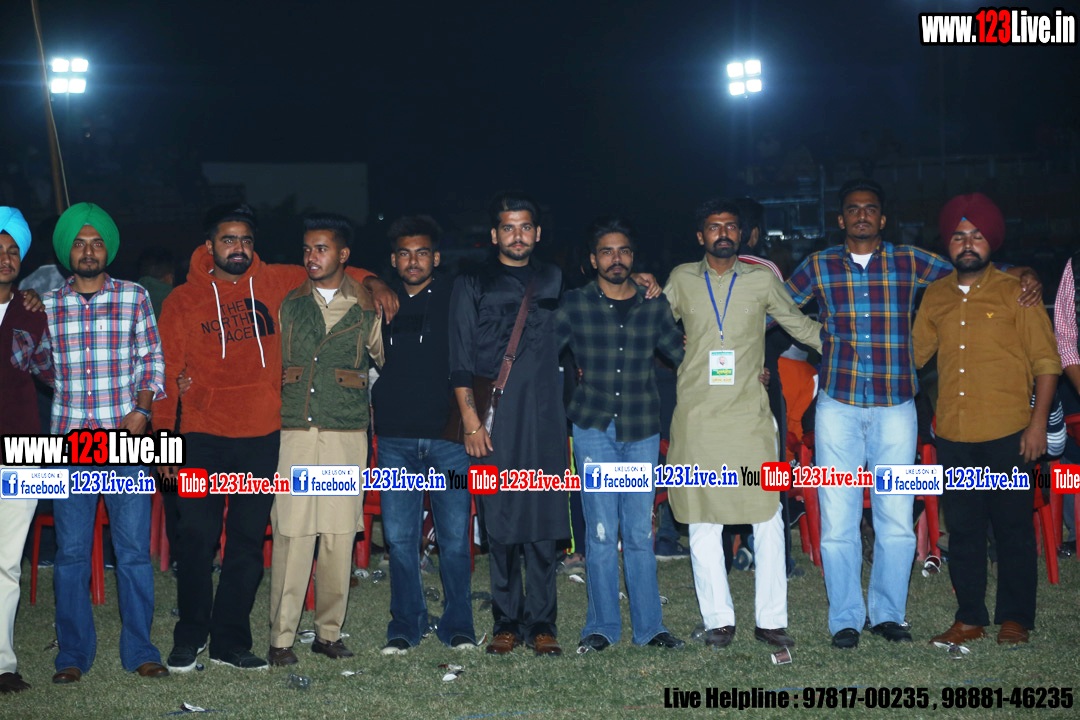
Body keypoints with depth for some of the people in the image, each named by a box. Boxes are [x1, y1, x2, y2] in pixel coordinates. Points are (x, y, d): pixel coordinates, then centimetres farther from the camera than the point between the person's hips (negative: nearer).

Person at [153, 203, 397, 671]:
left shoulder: (274, 283, 8)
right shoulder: (183, 301, 4)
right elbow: (167, 374, 3)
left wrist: (371, 283, 5)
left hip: (262, 438, 2)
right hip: (203, 439, -2)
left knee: (249, 541, 6)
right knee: (197, 538, -1)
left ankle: (230, 640, 17)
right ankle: (190, 636, 16)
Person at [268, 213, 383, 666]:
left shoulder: (366, 308, 9)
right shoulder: (288, 304, 10)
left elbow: (385, 362, 22)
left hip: (346, 433, 0)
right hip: (294, 431, 0)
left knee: (340, 535, 2)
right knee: (291, 533, -5)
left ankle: (329, 632, 12)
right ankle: (281, 637, 0)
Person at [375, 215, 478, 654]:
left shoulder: (457, 300, 5)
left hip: (448, 435, -2)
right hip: (395, 438, 2)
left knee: (455, 535, 0)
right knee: (399, 536, 3)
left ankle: (458, 625, 12)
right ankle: (405, 625, 15)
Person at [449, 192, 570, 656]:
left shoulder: (553, 282, 16)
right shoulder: (472, 286, 9)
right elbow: (461, 362, 3)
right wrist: (470, 420, -5)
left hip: (544, 417, 2)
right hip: (494, 422, -1)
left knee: (542, 523, -1)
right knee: (500, 522, 1)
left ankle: (541, 622, 6)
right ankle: (507, 622, 9)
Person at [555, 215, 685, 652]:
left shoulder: (654, 306, 7)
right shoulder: (575, 305, 1)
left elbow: (682, 353, 15)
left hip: (641, 430, 2)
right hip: (594, 428, -1)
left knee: (640, 533, 5)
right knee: (602, 532, -1)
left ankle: (649, 626, 13)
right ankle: (602, 626, 10)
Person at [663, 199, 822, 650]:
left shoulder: (762, 280, 9)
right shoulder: (682, 279, 10)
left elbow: (800, 325, 18)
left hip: (750, 414, 0)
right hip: (697, 416, 1)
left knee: (768, 519, -4)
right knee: (703, 522, 2)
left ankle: (770, 619, 5)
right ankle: (719, 620, 11)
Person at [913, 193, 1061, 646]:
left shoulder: (1015, 293, -1)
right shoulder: (936, 296, 11)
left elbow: (1046, 361, -3)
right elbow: (913, 353, 20)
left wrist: (1038, 422, -9)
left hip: (1007, 434, -4)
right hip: (954, 436, 4)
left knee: (1013, 528, 4)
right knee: (962, 530, 10)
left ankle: (1014, 618, 16)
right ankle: (969, 618, 20)